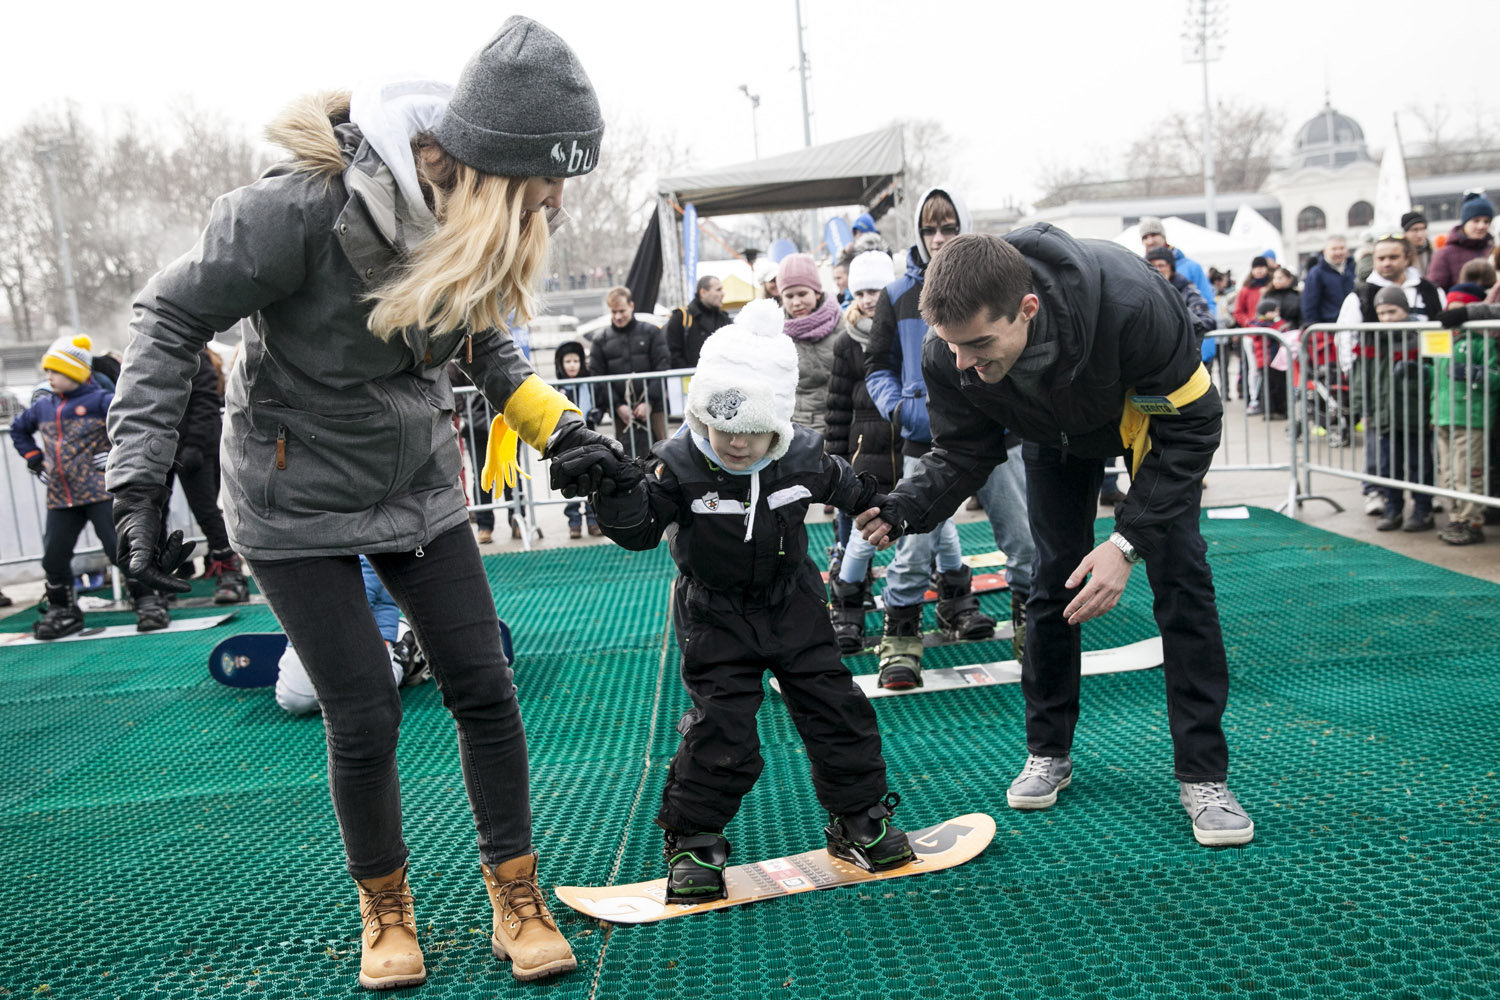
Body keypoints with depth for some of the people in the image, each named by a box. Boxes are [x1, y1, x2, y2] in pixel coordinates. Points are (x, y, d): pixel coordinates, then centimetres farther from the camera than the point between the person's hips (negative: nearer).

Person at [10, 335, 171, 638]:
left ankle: (148, 601, 3)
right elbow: (18, 429, 32)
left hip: (101, 491, -6)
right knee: (54, 558, 7)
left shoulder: (99, 400, -7)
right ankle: (63, 612, 23)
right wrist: (34, 459, 19)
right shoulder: (42, 406, 13)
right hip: (59, 498, 6)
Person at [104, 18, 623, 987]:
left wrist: (545, 413, -5)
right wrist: (140, 472, -19)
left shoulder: (481, 222, -11)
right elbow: (175, 314, -15)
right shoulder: (307, 208, -28)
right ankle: (385, 909, 24)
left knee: (486, 689, 2)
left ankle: (516, 897, 20)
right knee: (365, 719, -3)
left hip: (420, 487, 5)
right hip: (301, 501, -5)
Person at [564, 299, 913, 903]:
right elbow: (639, 530, -17)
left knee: (837, 712, 5)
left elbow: (852, 491, 9)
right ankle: (692, 841, 13)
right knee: (720, 730, -6)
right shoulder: (679, 466, -18)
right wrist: (615, 491, -34)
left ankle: (858, 821, 24)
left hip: (793, 608, 3)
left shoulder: (804, 457, -9)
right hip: (715, 618, -3)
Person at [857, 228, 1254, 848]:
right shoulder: (950, 354, -34)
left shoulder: (1131, 302, -45)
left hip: (1154, 417, -2)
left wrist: (1127, 541, -40)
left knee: (1180, 577, -10)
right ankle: (1048, 754, 18)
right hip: (1056, 437, 3)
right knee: (1052, 582, 1)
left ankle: (1203, 776, -1)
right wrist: (900, 509, -41)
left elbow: (1190, 426, -33)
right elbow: (961, 454, -20)